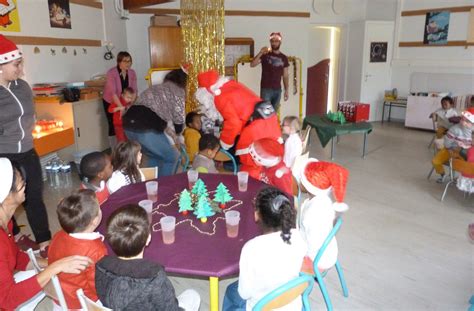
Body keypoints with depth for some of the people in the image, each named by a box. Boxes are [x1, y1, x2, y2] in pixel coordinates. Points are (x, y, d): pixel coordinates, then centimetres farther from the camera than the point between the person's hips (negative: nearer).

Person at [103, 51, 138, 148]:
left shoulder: (132, 73, -10)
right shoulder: (111, 73, -25)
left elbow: (134, 90, -12)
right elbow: (113, 92, -33)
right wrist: (121, 108, -40)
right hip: (110, 102, -4)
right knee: (113, 125, -1)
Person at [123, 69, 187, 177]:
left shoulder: (155, 88, 31)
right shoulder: (178, 91, 9)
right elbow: (179, 119, 3)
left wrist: (170, 132, 33)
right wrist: (177, 133, 23)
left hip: (129, 124, 8)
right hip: (146, 129, -8)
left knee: (155, 157, 28)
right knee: (172, 157, 13)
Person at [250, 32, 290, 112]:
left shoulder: (284, 58, 11)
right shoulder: (265, 55, 0)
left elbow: (285, 75, 13)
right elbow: (252, 64, -12)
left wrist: (286, 90, 8)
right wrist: (260, 53, -23)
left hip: (278, 90, 4)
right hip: (266, 89, -4)